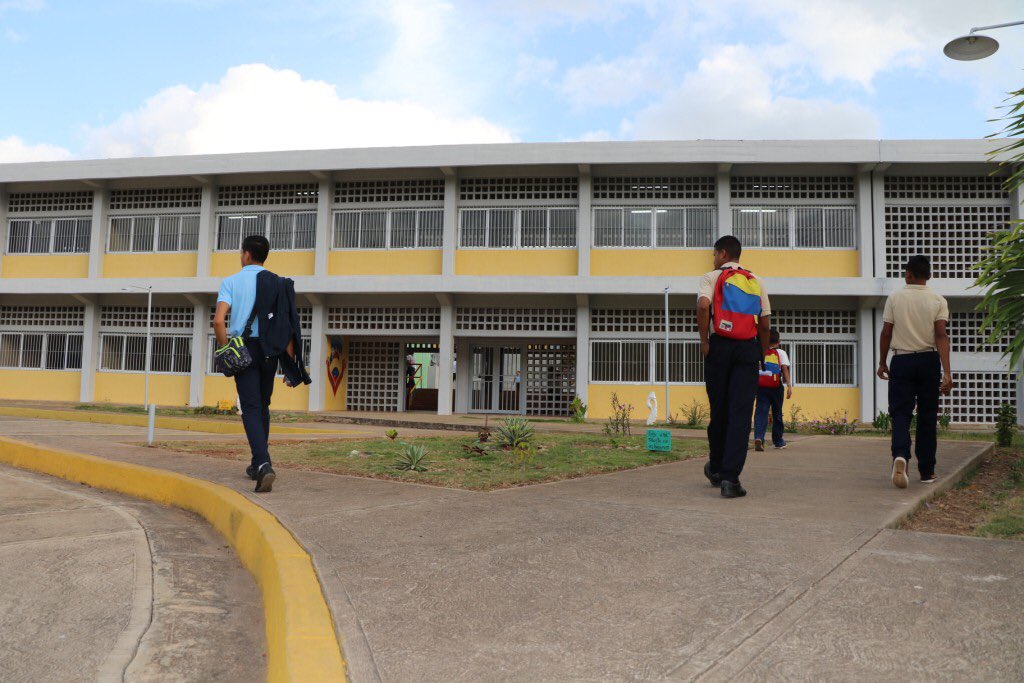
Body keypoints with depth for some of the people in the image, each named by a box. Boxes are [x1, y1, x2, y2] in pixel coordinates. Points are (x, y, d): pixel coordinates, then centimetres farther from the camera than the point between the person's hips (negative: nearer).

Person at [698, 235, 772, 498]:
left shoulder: (712, 277, 5)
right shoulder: (755, 282, 15)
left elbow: (703, 305, -16)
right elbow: (765, 323, 10)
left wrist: (704, 341, -8)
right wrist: (762, 353, 20)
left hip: (720, 346, -1)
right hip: (748, 348, 1)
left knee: (719, 410, 11)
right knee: (741, 412, -4)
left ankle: (716, 468, 27)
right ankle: (730, 477, -11)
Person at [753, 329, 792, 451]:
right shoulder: (781, 353, 5)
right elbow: (785, 369, -6)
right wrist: (789, 386, -11)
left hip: (761, 386, 1)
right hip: (776, 386, -1)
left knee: (761, 412, -5)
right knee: (777, 414, 12)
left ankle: (758, 437, -27)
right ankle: (778, 441, 22)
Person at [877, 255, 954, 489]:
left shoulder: (894, 298, -1)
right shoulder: (938, 301, 0)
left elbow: (886, 333, 0)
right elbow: (941, 336, -10)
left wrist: (882, 363, 11)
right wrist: (947, 372, -13)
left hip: (901, 361, -1)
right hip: (928, 361, 1)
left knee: (900, 413, 0)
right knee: (927, 417, 9)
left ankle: (900, 455, -27)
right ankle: (926, 471, 15)